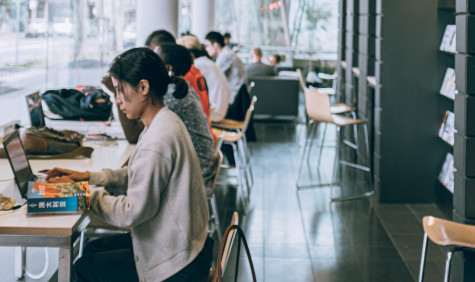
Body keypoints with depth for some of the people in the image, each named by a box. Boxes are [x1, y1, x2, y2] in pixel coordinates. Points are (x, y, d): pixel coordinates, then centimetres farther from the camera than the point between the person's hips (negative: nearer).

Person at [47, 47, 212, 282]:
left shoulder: (157, 141, -28)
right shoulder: (165, 122, 5)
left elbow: (132, 212, -24)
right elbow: (137, 177, 17)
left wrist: (88, 194, -10)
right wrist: (88, 176, 10)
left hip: (177, 263, -10)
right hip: (179, 240, 10)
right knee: (93, 249, 21)